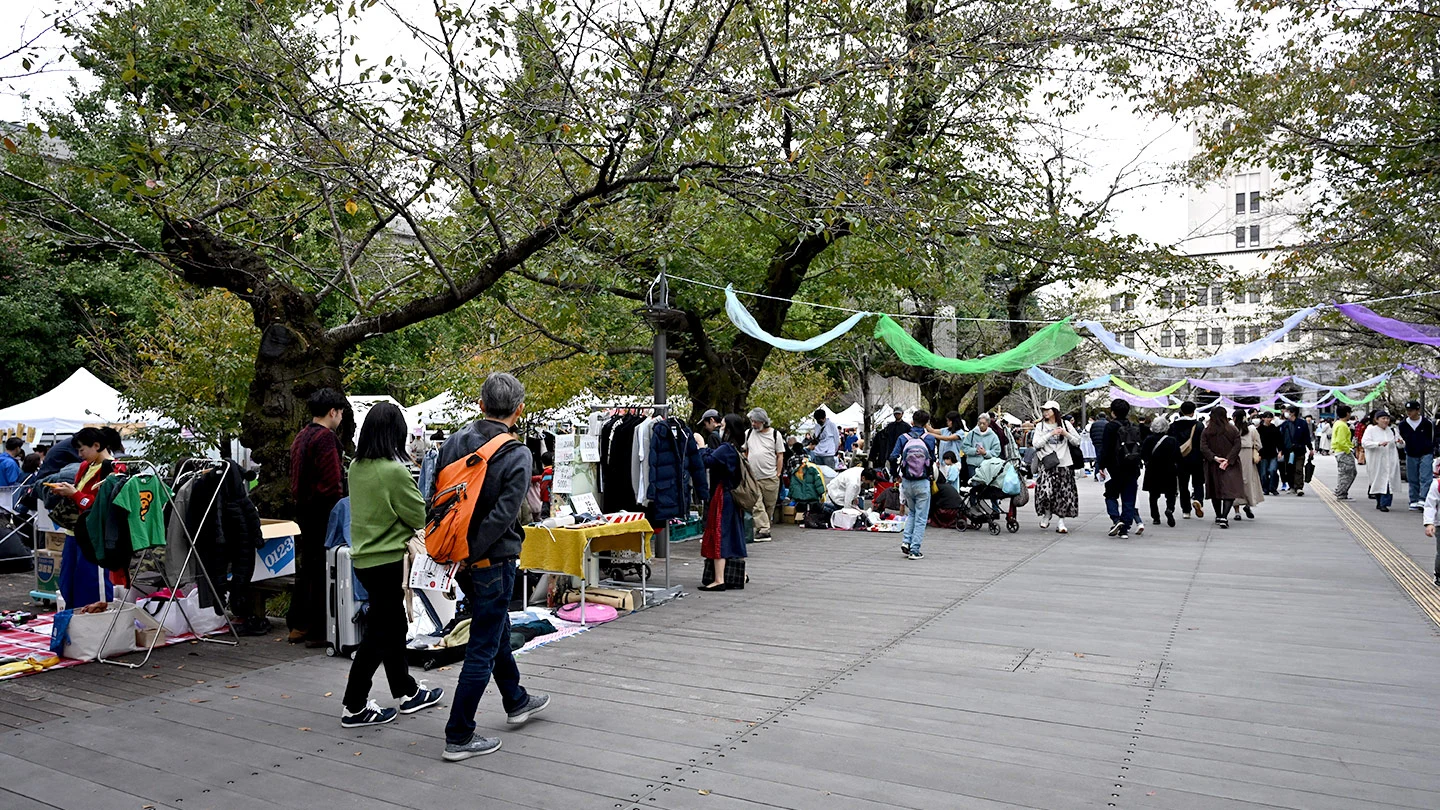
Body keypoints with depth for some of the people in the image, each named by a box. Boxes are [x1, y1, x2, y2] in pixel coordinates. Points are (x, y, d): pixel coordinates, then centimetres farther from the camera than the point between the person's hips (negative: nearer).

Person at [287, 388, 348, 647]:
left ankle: (297, 626, 24)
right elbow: (332, 481, -20)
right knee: (322, 571, -3)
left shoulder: (301, 436, 15)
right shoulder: (326, 437, -15)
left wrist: (300, 500, 19)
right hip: (323, 511, -10)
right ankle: (318, 631, 2)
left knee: (305, 568, 16)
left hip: (303, 509, 10)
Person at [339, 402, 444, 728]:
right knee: (378, 633, 3)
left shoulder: (356, 467, 2)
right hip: (387, 560, -8)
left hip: (363, 556, 8)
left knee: (394, 626, 18)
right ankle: (354, 706, 11)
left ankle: (407, 692, 30)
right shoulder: (395, 471, -21)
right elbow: (420, 516, -12)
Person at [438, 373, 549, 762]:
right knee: (483, 648, 4)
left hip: (461, 556, 7)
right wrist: (471, 554, -14)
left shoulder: (453, 442, 0)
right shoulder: (517, 454, -17)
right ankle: (458, 738, 11)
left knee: (497, 628, 24)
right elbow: (503, 515, -23)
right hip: (492, 560, -7)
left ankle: (516, 701, 42)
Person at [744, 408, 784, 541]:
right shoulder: (749, 433, 9)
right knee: (756, 505, -10)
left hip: (770, 477, -1)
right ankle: (763, 530, -11)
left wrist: (778, 474, -3)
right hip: (752, 477, 1)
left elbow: (780, 455, 2)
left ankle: (762, 527, 21)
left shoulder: (775, 434, 1)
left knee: (770, 505, 6)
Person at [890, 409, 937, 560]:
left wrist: (899, 469, 8)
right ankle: (915, 550, 4)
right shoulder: (930, 438, -5)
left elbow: (893, 457, -9)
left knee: (912, 512, 24)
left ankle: (906, 541, 10)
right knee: (921, 517, 6)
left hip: (906, 481, 3)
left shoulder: (903, 438, -3)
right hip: (923, 483, -2)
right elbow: (933, 459, -4)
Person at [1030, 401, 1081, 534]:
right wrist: (1051, 434, -11)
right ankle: (1047, 514, 14)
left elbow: (1077, 441, 8)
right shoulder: (1040, 426, 6)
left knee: (1064, 494, 1)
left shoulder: (1065, 424, 8)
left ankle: (1060, 522, 9)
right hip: (1048, 464, -1)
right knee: (1046, 490, -14)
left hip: (1064, 464, 1)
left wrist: (1066, 434, -8)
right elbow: (1036, 443, -5)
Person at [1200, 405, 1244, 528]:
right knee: (1230, 491, -6)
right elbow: (1237, 446, -9)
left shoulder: (1206, 431, -2)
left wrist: (1214, 458, -12)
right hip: (1230, 465, -2)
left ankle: (1218, 516, 25)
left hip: (1212, 466, 2)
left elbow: (1203, 448, -10)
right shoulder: (1233, 430, -2)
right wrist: (1228, 460, -12)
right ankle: (1224, 517, -22)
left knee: (1215, 491, 15)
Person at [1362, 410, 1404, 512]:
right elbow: (1365, 443, -13)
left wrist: (1401, 442, -8)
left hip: (1390, 461, 2)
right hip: (1376, 462, -2)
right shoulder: (1371, 430, 0)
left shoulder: (1393, 430, 12)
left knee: (1388, 481, -7)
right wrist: (1379, 444, -26)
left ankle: (1384, 504, -6)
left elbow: (1401, 445, 16)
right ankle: (1379, 502, 22)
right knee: (1378, 481, 5)